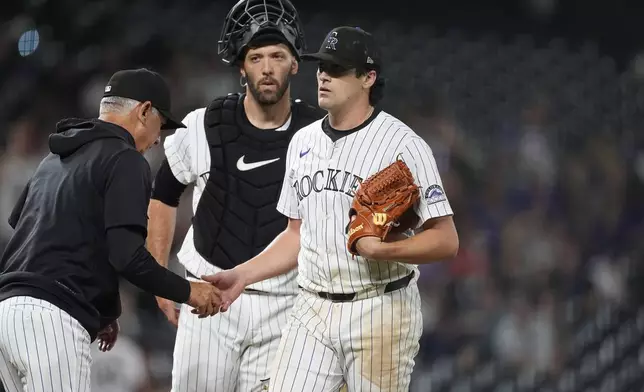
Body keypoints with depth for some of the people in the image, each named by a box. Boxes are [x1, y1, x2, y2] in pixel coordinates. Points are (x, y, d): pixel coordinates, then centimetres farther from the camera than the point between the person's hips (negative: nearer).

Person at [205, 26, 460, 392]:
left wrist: (383, 249, -26)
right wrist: (241, 275, 12)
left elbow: (446, 240, -12)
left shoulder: (404, 145, -8)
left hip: (380, 311, -6)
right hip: (312, 310, 6)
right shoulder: (303, 142, 13)